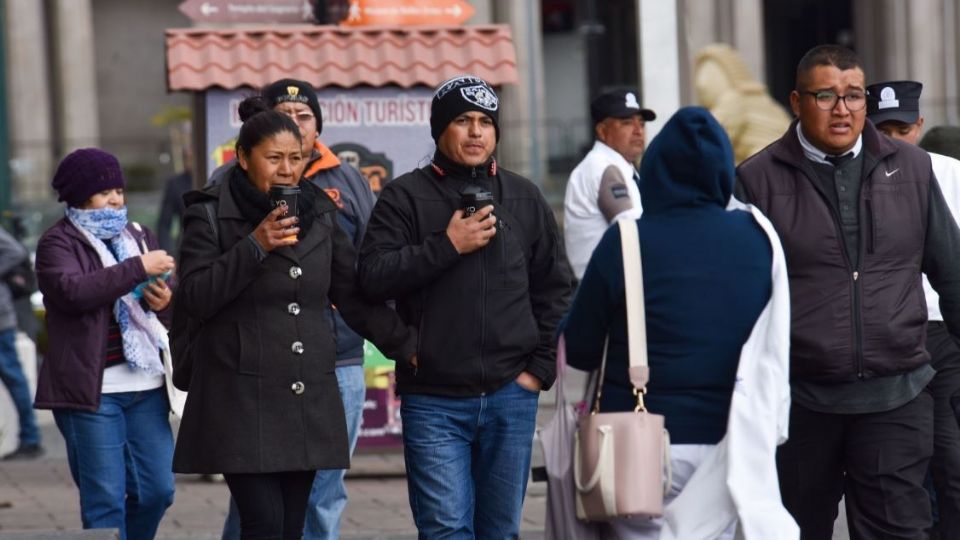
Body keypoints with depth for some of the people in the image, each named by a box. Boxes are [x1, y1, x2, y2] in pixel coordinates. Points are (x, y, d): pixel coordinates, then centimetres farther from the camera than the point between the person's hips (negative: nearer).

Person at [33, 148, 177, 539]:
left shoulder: (138, 237, 17)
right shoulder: (57, 243, -1)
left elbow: (168, 309, 20)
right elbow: (72, 290, -22)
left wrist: (165, 303, -5)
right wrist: (138, 269, -25)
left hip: (145, 384, 6)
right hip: (90, 389, -6)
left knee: (158, 489, 5)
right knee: (105, 499, -4)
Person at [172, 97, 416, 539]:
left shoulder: (319, 212, 12)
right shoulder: (211, 214, -2)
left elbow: (353, 295, 16)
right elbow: (195, 298, -10)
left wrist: (408, 346, 10)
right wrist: (254, 246, -18)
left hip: (308, 400, 5)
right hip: (244, 401, -5)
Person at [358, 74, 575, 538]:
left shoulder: (525, 198, 11)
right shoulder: (404, 197, 1)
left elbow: (555, 288, 15)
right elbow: (373, 277, -10)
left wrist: (541, 366, 5)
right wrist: (447, 245, -16)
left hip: (510, 396, 3)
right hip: (433, 400, -3)